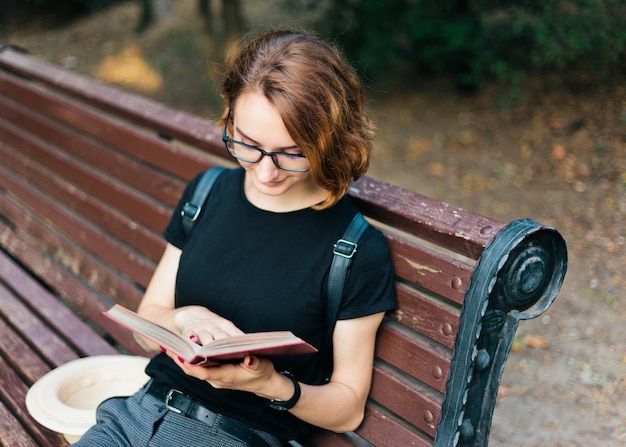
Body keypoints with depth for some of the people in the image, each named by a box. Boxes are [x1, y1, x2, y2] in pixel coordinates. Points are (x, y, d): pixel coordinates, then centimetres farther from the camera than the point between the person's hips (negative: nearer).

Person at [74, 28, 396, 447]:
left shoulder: (360, 251, -12)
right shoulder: (206, 194, 3)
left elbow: (347, 409, -4)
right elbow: (147, 321, 10)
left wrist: (271, 385, -23)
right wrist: (186, 318, -13)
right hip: (144, 408, 5)